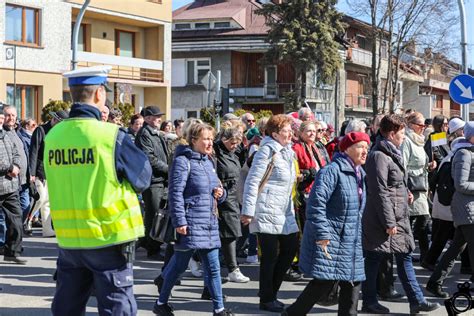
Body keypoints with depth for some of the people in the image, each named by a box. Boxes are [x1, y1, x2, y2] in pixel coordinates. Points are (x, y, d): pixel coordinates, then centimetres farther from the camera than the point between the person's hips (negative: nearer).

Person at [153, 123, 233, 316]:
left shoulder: (208, 162, 15)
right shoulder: (183, 161, -10)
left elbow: (215, 191, 24)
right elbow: (175, 193, -15)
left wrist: (220, 193, 1)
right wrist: (179, 222, -20)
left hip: (210, 223, 7)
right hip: (190, 224, -7)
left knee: (213, 267, 6)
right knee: (179, 265, 3)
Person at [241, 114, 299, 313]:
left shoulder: (287, 151, 13)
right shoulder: (267, 151, -12)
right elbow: (252, 181, -15)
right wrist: (248, 211, -17)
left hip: (284, 212, 9)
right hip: (267, 210, -9)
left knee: (289, 250, 8)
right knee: (270, 255, -3)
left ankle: (270, 292, 21)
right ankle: (266, 300, 9)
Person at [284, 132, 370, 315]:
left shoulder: (359, 174, 14)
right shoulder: (333, 170, -15)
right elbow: (316, 203, -22)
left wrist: (357, 235, 23)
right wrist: (322, 234, -24)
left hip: (351, 241, 9)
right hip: (329, 239, -9)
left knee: (353, 282, 7)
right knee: (326, 281, -10)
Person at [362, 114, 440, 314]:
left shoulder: (393, 153, 16)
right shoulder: (379, 156, -16)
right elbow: (380, 192, -20)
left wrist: (405, 193, 9)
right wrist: (389, 223, -21)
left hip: (399, 217, 10)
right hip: (382, 218, -10)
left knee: (404, 257, 10)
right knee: (373, 259, 2)